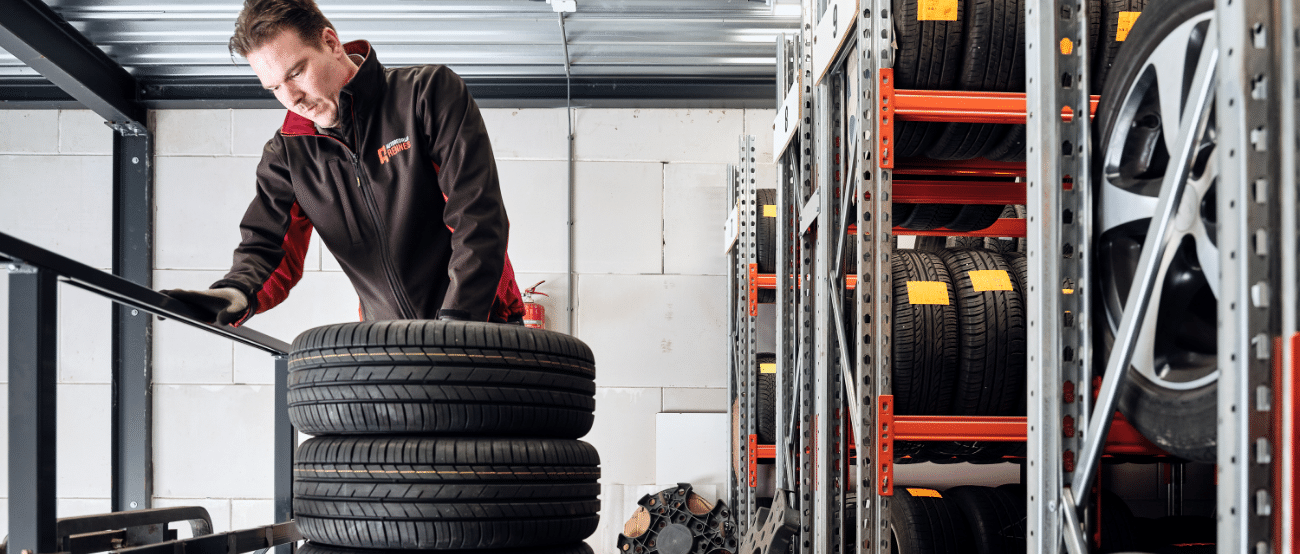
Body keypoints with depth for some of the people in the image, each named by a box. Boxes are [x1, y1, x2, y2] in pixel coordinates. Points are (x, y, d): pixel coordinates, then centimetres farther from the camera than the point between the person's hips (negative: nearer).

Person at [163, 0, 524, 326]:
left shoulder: (430, 93, -7)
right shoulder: (287, 153, 6)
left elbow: (478, 218, -13)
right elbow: (266, 245, 3)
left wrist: (456, 320, -24)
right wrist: (237, 292, -22)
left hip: (479, 323, -3)